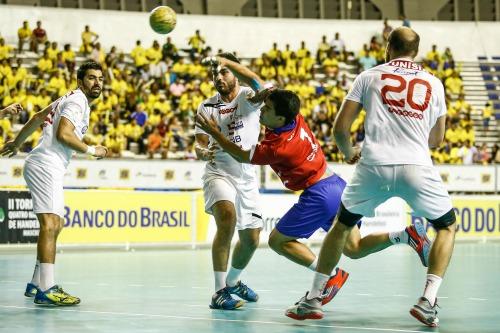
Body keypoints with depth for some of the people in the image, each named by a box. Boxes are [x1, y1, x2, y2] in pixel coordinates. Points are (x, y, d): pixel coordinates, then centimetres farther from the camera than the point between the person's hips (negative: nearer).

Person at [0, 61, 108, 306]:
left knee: (55, 225, 14)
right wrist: (92, 150, -11)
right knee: (49, 224, -18)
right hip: (45, 166, -11)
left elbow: (38, 118, 29)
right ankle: (45, 290, -26)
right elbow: (63, 134, -22)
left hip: (51, 169, 11)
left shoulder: (71, 99, 21)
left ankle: (37, 284, 20)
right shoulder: (77, 100, -9)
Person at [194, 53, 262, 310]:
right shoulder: (207, 107, 0)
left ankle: (233, 281, 42)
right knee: (227, 218, -31)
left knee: (251, 240, 12)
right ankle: (219, 292, -30)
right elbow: (199, 145, -1)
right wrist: (203, 152, -25)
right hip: (219, 174, -2)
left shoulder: (248, 97, -7)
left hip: (248, 177, 2)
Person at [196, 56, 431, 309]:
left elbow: (242, 156, -1)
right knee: (354, 249, 12)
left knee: (278, 241, 6)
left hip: (319, 196, -8)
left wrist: (214, 132, 2)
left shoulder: (276, 147, -21)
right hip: (338, 185, 8)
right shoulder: (292, 115, -3)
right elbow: (254, 80, 5)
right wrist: (226, 62, 0)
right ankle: (406, 235, -9)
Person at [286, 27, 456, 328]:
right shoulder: (433, 84, 16)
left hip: (373, 166, 1)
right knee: (447, 226, 21)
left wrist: (349, 152, 31)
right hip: (417, 167, 0)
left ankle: (313, 299, 24)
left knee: (342, 224, 25)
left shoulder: (369, 77, 12)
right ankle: (428, 301, 4)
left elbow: (340, 128, 10)